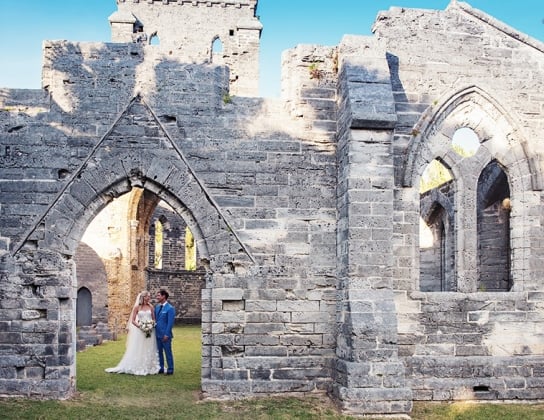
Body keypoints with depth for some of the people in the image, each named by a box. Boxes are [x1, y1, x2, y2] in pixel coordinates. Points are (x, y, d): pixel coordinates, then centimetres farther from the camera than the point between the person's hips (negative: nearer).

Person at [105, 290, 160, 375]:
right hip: (139, 331, -2)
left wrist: (152, 325, -10)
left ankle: (149, 368, 13)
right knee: (138, 350, 1)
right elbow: (133, 321, -2)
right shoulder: (137, 307, -2)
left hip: (149, 332, 3)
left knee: (149, 351, 6)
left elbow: (154, 319, 10)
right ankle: (137, 368, 9)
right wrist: (140, 326, -16)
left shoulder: (151, 307, 5)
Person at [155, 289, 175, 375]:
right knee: (159, 352, 12)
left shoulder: (170, 308, -10)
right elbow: (155, 319, 16)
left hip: (165, 335, -7)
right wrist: (154, 331, 8)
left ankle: (170, 369, 8)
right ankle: (161, 368, 22)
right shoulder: (157, 307, 11)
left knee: (168, 352, 0)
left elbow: (170, 323, -13)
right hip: (157, 334, 7)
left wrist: (166, 334, -16)